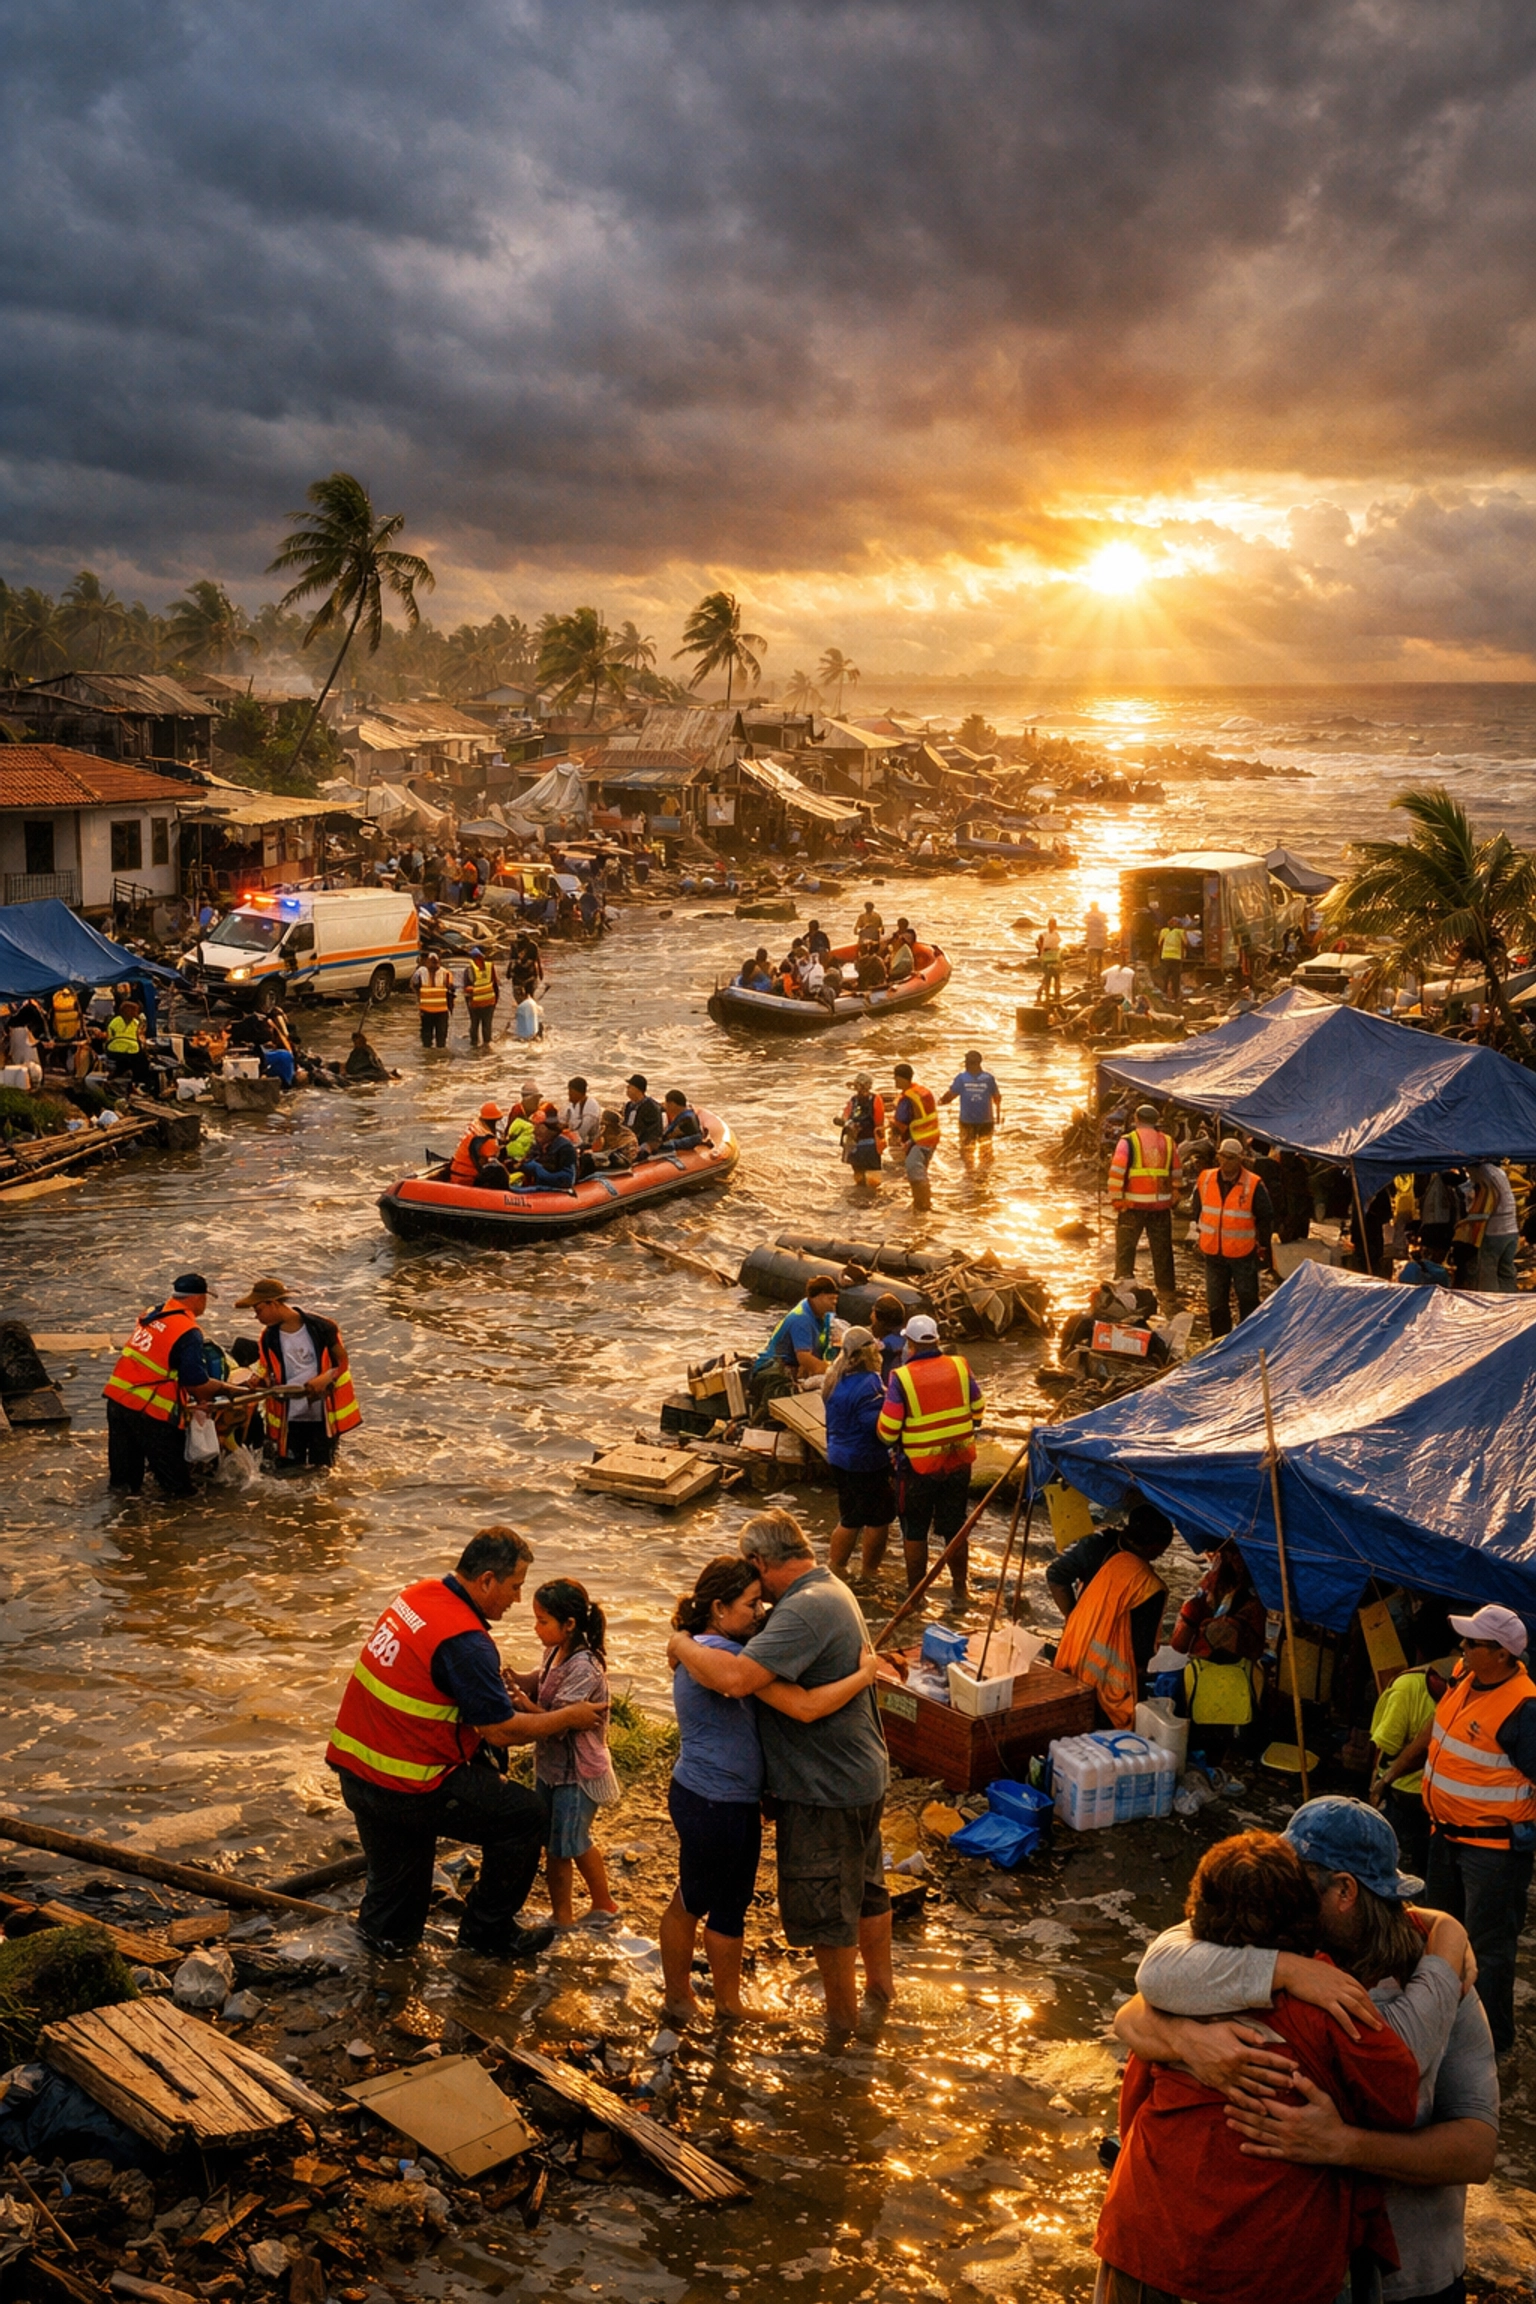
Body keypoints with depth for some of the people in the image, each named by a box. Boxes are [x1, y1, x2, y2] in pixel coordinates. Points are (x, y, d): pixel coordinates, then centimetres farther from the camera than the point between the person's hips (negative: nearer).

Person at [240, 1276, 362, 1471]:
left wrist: (325, 1379, -21)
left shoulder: (320, 1327, -12)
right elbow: (268, 1376, 9)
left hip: (323, 1416, -3)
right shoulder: (268, 1337, 0)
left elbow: (343, 1363, -3)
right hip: (288, 1419, 3)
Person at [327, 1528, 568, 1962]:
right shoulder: (465, 1642, -24)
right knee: (526, 1817, 5)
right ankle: (488, 1930, 18)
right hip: (404, 1786, -9)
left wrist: (507, 1697, 15)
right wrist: (569, 1719, -3)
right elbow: (501, 1732, -16)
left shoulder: (422, 1592, 3)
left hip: (354, 1765, 9)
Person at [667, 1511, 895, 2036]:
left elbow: (736, 1678, -38)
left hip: (824, 1790, -10)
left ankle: (842, 2017, 25)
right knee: (865, 1888, 26)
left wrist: (683, 1646, -22)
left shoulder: (805, 1609, -28)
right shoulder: (832, 1590, 5)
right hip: (862, 1775, 10)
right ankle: (881, 1989, 43)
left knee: (823, 1906, 8)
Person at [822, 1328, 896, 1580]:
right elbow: (880, 1427, -26)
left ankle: (834, 1570, 24)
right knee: (879, 1519, 7)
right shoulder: (867, 1385, -24)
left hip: (841, 1457, 9)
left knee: (849, 1520, 19)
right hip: (867, 1462, -9)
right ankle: (868, 1574, 17)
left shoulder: (836, 1380, 6)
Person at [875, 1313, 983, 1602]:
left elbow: (887, 1431, -15)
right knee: (955, 1527, 16)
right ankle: (960, 1591, 26)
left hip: (917, 1466, -3)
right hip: (959, 1462, 4)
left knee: (915, 1531, 12)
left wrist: (894, 1445, 7)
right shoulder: (960, 1367, -5)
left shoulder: (902, 1378, -17)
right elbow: (977, 1410, 7)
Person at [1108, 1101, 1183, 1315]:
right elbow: (1178, 1174, 11)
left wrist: (1116, 1200, -4)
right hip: (1161, 1205, 3)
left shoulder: (1128, 1141, -5)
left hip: (1134, 1205, -3)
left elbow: (1116, 1173, -12)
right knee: (1162, 1253, 10)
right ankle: (1168, 1299, 14)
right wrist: (1173, 1199, 20)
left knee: (1125, 1251, 5)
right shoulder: (1168, 1142, 7)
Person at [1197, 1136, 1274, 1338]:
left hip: (1243, 1253, -3)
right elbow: (1198, 1208, 15)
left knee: (1248, 1299, 5)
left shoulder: (1253, 1185, -13)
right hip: (1213, 1252, 4)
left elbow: (1266, 1217, -3)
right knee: (1215, 1302, 11)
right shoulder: (1205, 1179, -2)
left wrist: (1263, 1244, 1)